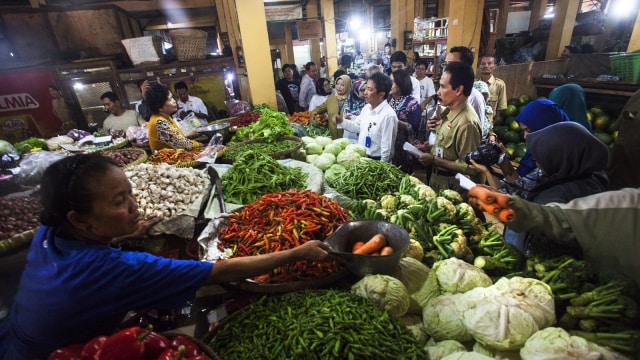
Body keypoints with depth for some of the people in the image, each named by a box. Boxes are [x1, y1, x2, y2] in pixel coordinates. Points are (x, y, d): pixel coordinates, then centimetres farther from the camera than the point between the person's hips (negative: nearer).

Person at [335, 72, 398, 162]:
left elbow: (387, 148, -20)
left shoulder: (388, 115, -22)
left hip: (376, 161, -7)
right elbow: (357, 126, 14)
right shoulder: (367, 107, 1)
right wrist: (342, 121, -1)